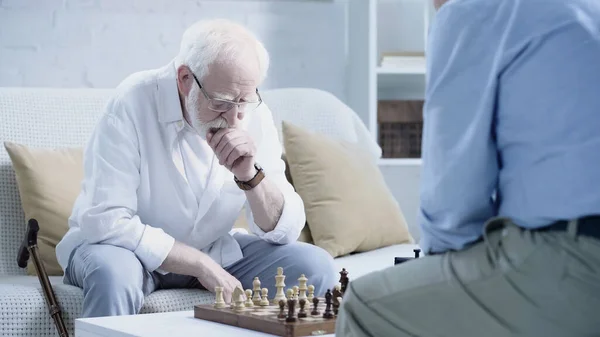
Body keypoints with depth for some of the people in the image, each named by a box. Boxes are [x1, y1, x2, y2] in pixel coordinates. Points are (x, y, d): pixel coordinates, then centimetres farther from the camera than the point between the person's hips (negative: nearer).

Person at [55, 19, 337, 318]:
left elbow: (283, 231, -9)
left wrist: (250, 176, -28)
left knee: (315, 266, -14)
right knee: (113, 272, -38)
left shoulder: (254, 116, -10)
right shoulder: (132, 103, -24)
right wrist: (203, 266, -27)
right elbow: (107, 221, -29)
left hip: (214, 250, 4)